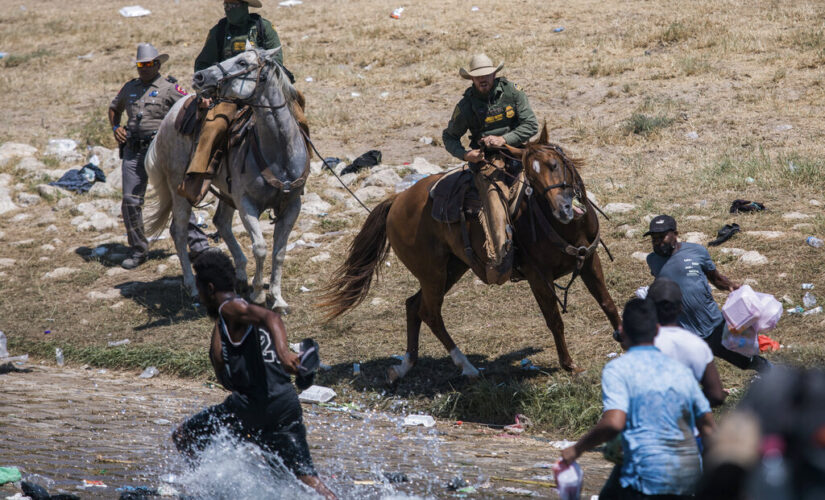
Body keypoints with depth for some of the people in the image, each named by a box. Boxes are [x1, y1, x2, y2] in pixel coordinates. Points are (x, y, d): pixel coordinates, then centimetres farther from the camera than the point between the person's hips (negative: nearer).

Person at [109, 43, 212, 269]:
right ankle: (138, 250, 12)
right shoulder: (130, 88, 17)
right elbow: (114, 109, 33)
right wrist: (116, 127, 15)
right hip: (133, 151, 4)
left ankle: (197, 243, -5)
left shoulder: (169, 87, 1)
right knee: (130, 201, 0)